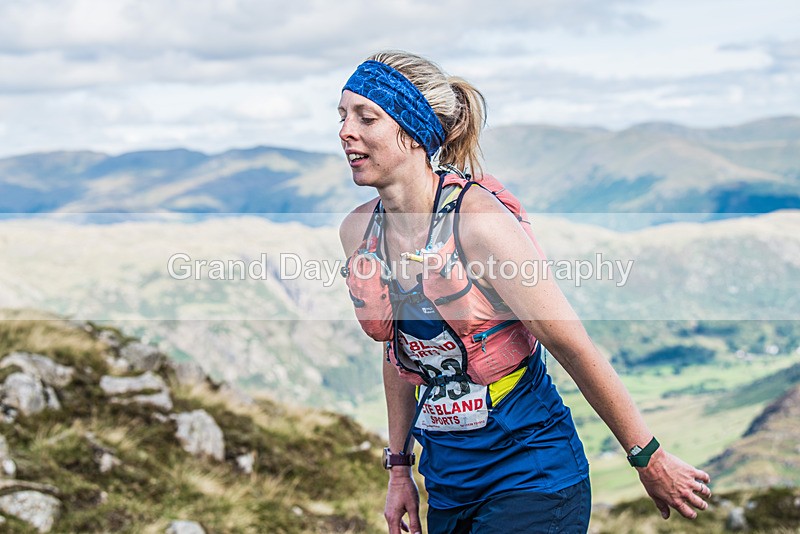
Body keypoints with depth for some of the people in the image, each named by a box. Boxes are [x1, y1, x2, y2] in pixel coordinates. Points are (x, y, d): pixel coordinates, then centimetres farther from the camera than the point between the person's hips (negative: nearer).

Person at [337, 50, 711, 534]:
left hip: (531, 480, -6)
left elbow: (573, 346, -15)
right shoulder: (357, 231, 0)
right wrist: (399, 465, 18)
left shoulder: (478, 221, -20)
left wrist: (649, 459, -9)